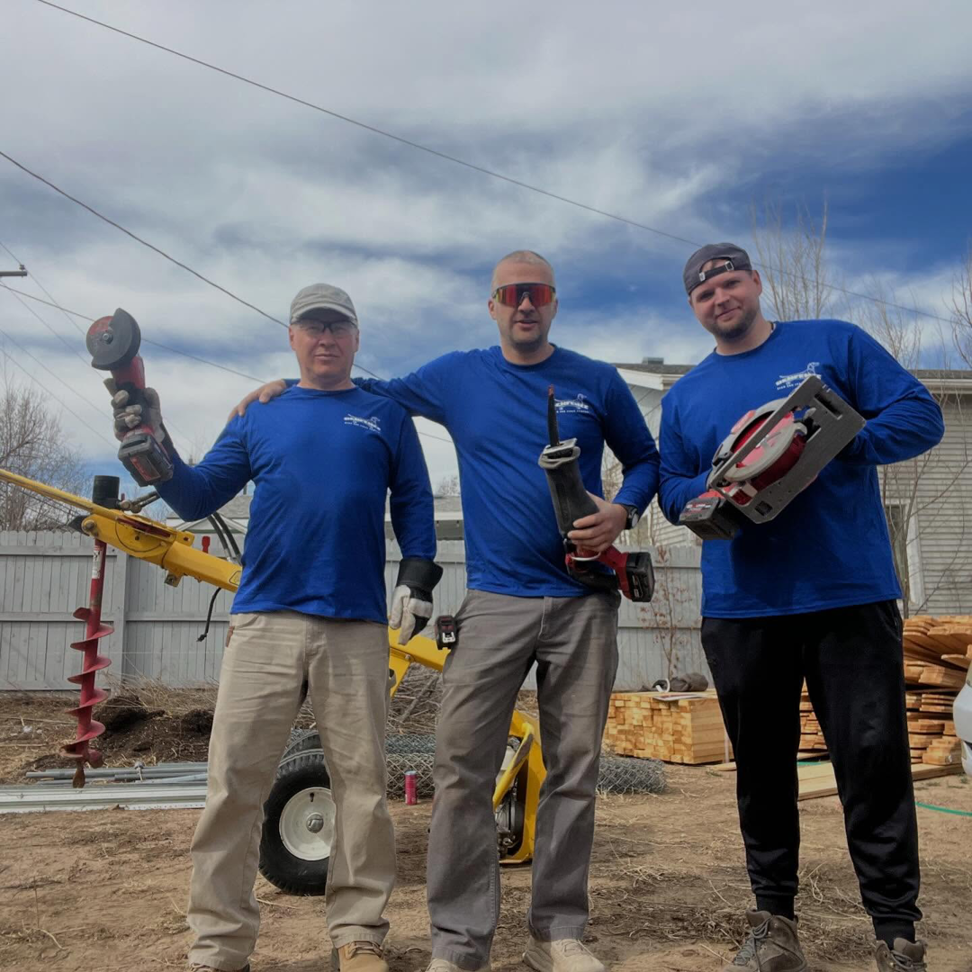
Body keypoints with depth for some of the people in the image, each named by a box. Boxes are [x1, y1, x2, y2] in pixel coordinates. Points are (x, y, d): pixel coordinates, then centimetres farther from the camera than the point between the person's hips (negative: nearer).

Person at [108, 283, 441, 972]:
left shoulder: (386, 415, 14)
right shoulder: (259, 416, 16)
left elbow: (414, 502, 12)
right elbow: (198, 498, 12)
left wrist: (418, 579, -1)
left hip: (357, 628, 0)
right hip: (264, 622, 1)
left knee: (363, 783, 3)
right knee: (234, 780, -1)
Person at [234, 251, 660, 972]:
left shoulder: (597, 383, 7)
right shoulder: (457, 377, 8)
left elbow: (646, 459, 15)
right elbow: (378, 392, 22)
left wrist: (622, 512, -5)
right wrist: (289, 387, 11)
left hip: (583, 601, 1)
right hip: (495, 601, 0)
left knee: (574, 770, 6)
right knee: (462, 767, -6)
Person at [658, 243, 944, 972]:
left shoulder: (834, 344, 7)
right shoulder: (685, 397, 14)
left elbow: (921, 415, 1)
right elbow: (671, 489, 12)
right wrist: (716, 487, -11)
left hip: (852, 593, -2)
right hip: (740, 607, 3)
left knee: (875, 763, 1)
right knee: (761, 768, 10)